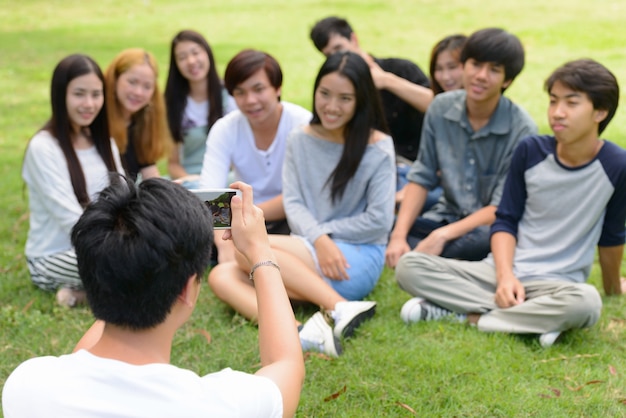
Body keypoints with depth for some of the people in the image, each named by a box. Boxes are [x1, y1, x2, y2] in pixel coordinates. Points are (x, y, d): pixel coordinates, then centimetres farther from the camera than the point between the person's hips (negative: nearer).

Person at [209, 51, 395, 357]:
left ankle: (341, 309, -34)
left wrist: (323, 232, -5)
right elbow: (293, 205, 1)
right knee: (221, 276, -18)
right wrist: (319, 239, -18)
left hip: (358, 257, -5)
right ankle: (298, 332, -40)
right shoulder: (300, 140, 9)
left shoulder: (378, 147, -3)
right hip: (308, 258, 6)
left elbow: (379, 221, -7)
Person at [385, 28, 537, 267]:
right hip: (448, 215, 4)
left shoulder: (522, 130, -17)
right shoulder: (441, 108, -4)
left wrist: (443, 235, -28)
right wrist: (399, 235, -17)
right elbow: (421, 178, -2)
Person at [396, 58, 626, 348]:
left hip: (557, 282, -3)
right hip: (503, 271, 3)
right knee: (409, 266, -17)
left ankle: (472, 315, -22)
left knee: (585, 303, -39)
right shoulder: (531, 151, -2)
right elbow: (506, 220, 4)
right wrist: (505, 275, -11)